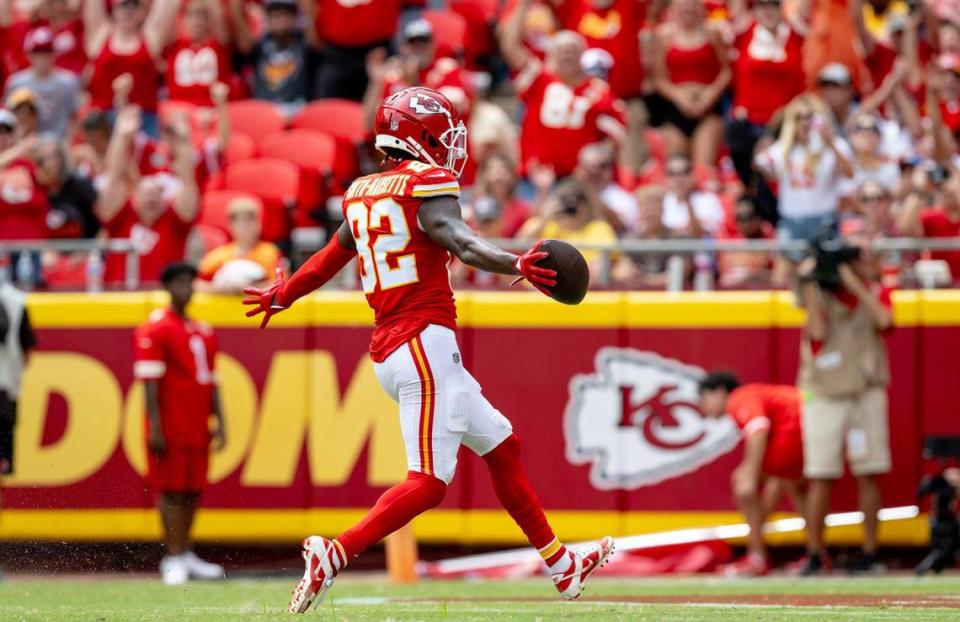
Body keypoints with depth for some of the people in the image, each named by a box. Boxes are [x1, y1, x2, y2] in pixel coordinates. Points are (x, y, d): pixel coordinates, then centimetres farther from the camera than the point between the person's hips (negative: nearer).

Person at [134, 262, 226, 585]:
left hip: (198, 428, 7)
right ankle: (173, 558, -4)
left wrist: (219, 422, 14)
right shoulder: (154, 330, -6)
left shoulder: (203, 332, 17)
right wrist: (155, 426, -16)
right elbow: (150, 381, -11)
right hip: (170, 428, -7)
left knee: (193, 491, 8)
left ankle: (185, 554, 15)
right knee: (172, 491, -6)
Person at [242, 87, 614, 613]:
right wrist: (518, 265, -43)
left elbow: (332, 256, 30)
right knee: (429, 482, -12)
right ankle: (334, 553, -22)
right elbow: (460, 242, -27)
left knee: (501, 446, 18)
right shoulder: (428, 185, -8)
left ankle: (562, 566, 23)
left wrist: (283, 295, 48)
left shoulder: (362, 193, 15)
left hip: (389, 352, 9)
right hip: (425, 342, -9)